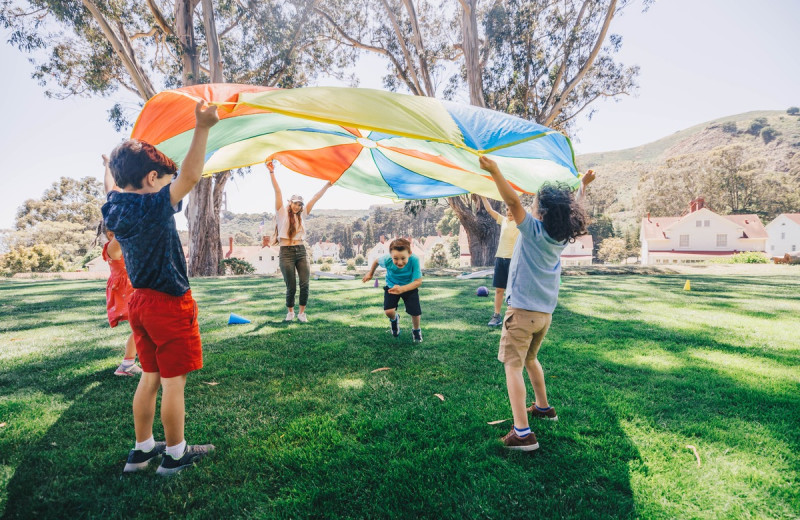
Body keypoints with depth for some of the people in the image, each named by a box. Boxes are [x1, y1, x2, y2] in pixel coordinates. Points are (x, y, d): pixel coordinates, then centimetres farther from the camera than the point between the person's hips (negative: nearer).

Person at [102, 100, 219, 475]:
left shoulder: (115, 206, 3)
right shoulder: (155, 206, -21)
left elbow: (120, 180, 25)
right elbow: (190, 175, -29)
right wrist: (202, 128, -30)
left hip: (140, 300, 8)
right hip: (169, 304, -8)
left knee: (151, 377, 18)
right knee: (173, 380, 4)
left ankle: (142, 449, 29)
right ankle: (175, 455, 17)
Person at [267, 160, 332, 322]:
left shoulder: (302, 215, 14)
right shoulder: (282, 213, 3)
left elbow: (315, 198, 13)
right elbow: (277, 192, -6)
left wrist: (327, 185, 13)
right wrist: (272, 172, -12)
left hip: (301, 251, 4)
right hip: (286, 252, -4)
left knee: (305, 284, -6)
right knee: (291, 287, 0)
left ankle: (301, 313, 9)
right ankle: (290, 312, 23)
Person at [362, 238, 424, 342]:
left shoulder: (414, 260, -37)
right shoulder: (387, 259, -31)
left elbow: (418, 281, -34)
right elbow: (376, 261, -7)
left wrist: (402, 289, -49)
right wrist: (370, 274, 11)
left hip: (409, 287, -1)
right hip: (391, 286, 1)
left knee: (415, 311, -11)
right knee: (388, 311, -16)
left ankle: (416, 330, 25)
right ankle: (394, 319, 25)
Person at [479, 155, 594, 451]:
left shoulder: (533, 229, -12)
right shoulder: (562, 235, 6)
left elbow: (513, 202, -27)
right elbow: (573, 208, 25)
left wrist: (495, 172, -36)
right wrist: (583, 186, 39)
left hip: (522, 310, -8)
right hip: (545, 313, 8)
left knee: (513, 365, -7)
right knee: (529, 359, 27)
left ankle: (522, 433, -15)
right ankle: (543, 407, 41)